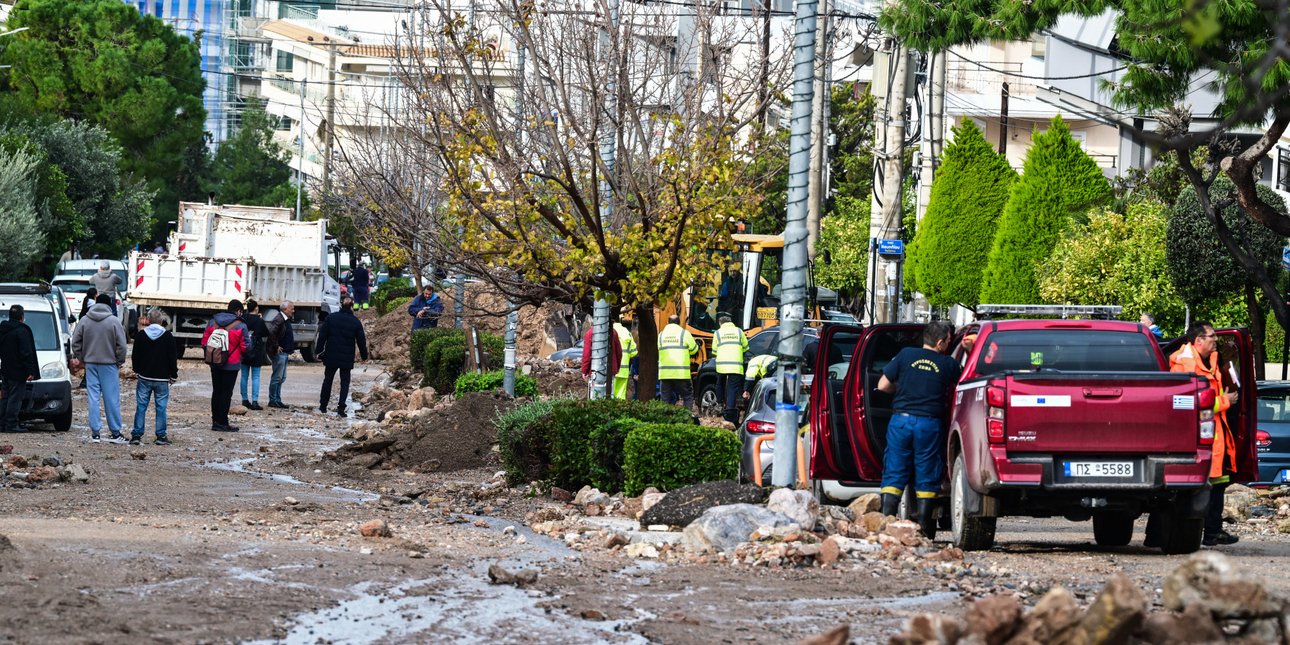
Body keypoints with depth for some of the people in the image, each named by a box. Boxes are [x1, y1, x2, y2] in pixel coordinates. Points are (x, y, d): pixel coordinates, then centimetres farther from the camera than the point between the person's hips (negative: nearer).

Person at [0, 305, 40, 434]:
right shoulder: (22, 331, -15)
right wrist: (30, 371, -16)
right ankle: (11, 424, -7)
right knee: (15, 398, -5)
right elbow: (26, 353, -18)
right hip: (18, 371, -8)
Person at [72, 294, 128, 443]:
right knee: (112, 399, 1)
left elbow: (75, 342, 4)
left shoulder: (84, 321, 2)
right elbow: (121, 345, -7)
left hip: (90, 363, 2)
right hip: (109, 364, -2)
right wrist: (120, 361, 6)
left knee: (94, 398, 5)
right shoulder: (114, 321, -6)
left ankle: (95, 432, 2)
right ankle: (115, 432, 4)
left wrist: (81, 358, 14)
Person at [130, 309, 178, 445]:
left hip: (144, 378, 1)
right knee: (161, 407, 3)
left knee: (141, 407, 5)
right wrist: (173, 375, 7)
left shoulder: (140, 335, 0)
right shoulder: (168, 336, -5)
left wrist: (137, 370, 21)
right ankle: (161, 436, 3)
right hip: (162, 378, -1)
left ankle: (136, 435, 2)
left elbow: (135, 356, 7)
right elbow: (173, 358, -3)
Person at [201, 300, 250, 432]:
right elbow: (246, 347, -11)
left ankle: (215, 421, 18)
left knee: (216, 391, 14)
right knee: (226, 393, 1)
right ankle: (222, 423, 1)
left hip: (215, 363, 5)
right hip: (231, 365, -5)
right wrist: (249, 338, 10)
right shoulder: (240, 326, -13)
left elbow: (204, 341, 3)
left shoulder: (213, 322, 1)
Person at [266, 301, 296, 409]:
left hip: (284, 353, 10)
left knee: (281, 378, 13)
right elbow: (271, 332, -27)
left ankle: (277, 400, 19)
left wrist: (290, 349, 17)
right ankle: (273, 401, -1)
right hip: (279, 353, -10)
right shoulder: (279, 319, -16)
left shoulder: (286, 320, 15)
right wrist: (276, 347, -21)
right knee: (277, 377, -6)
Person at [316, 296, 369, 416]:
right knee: (345, 382, 4)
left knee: (328, 380, 15)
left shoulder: (331, 318, -3)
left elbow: (322, 335, -1)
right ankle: (341, 408, -7)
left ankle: (323, 406, 21)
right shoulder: (356, 322, -6)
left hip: (331, 356, 1)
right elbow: (361, 340, -1)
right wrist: (364, 355, 11)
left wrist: (319, 350, 7)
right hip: (347, 358, -1)